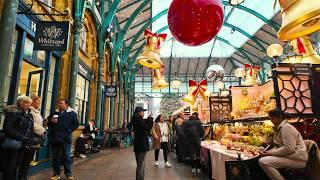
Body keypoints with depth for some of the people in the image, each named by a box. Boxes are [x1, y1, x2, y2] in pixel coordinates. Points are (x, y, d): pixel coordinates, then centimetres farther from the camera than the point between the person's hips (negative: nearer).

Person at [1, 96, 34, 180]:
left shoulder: (30, 115, 12)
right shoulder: (13, 112, -10)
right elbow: (7, 128, -20)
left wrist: (30, 141, 3)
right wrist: (22, 137, -25)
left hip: (23, 145, 6)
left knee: (16, 166, 14)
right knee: (9, 167, 1)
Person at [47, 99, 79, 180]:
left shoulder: (72, 113, 1)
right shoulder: (54, 113, 14)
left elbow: (76, 124, -2)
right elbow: (47, 121, 19)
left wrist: (68, 131, -13)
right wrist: (51, 121, -3)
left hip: (65, 138, -4)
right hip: (54, 138, 4)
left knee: (67, 156, 3)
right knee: (55, 157, 11)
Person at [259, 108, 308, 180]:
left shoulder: (286, 127, -15)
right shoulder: (279, 128, 16)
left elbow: (288, 148, -24)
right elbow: (278, 146, 18)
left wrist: (270, 153, -18)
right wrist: (268, 152, 1)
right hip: (288, 156, 11)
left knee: (263, 161, -25)